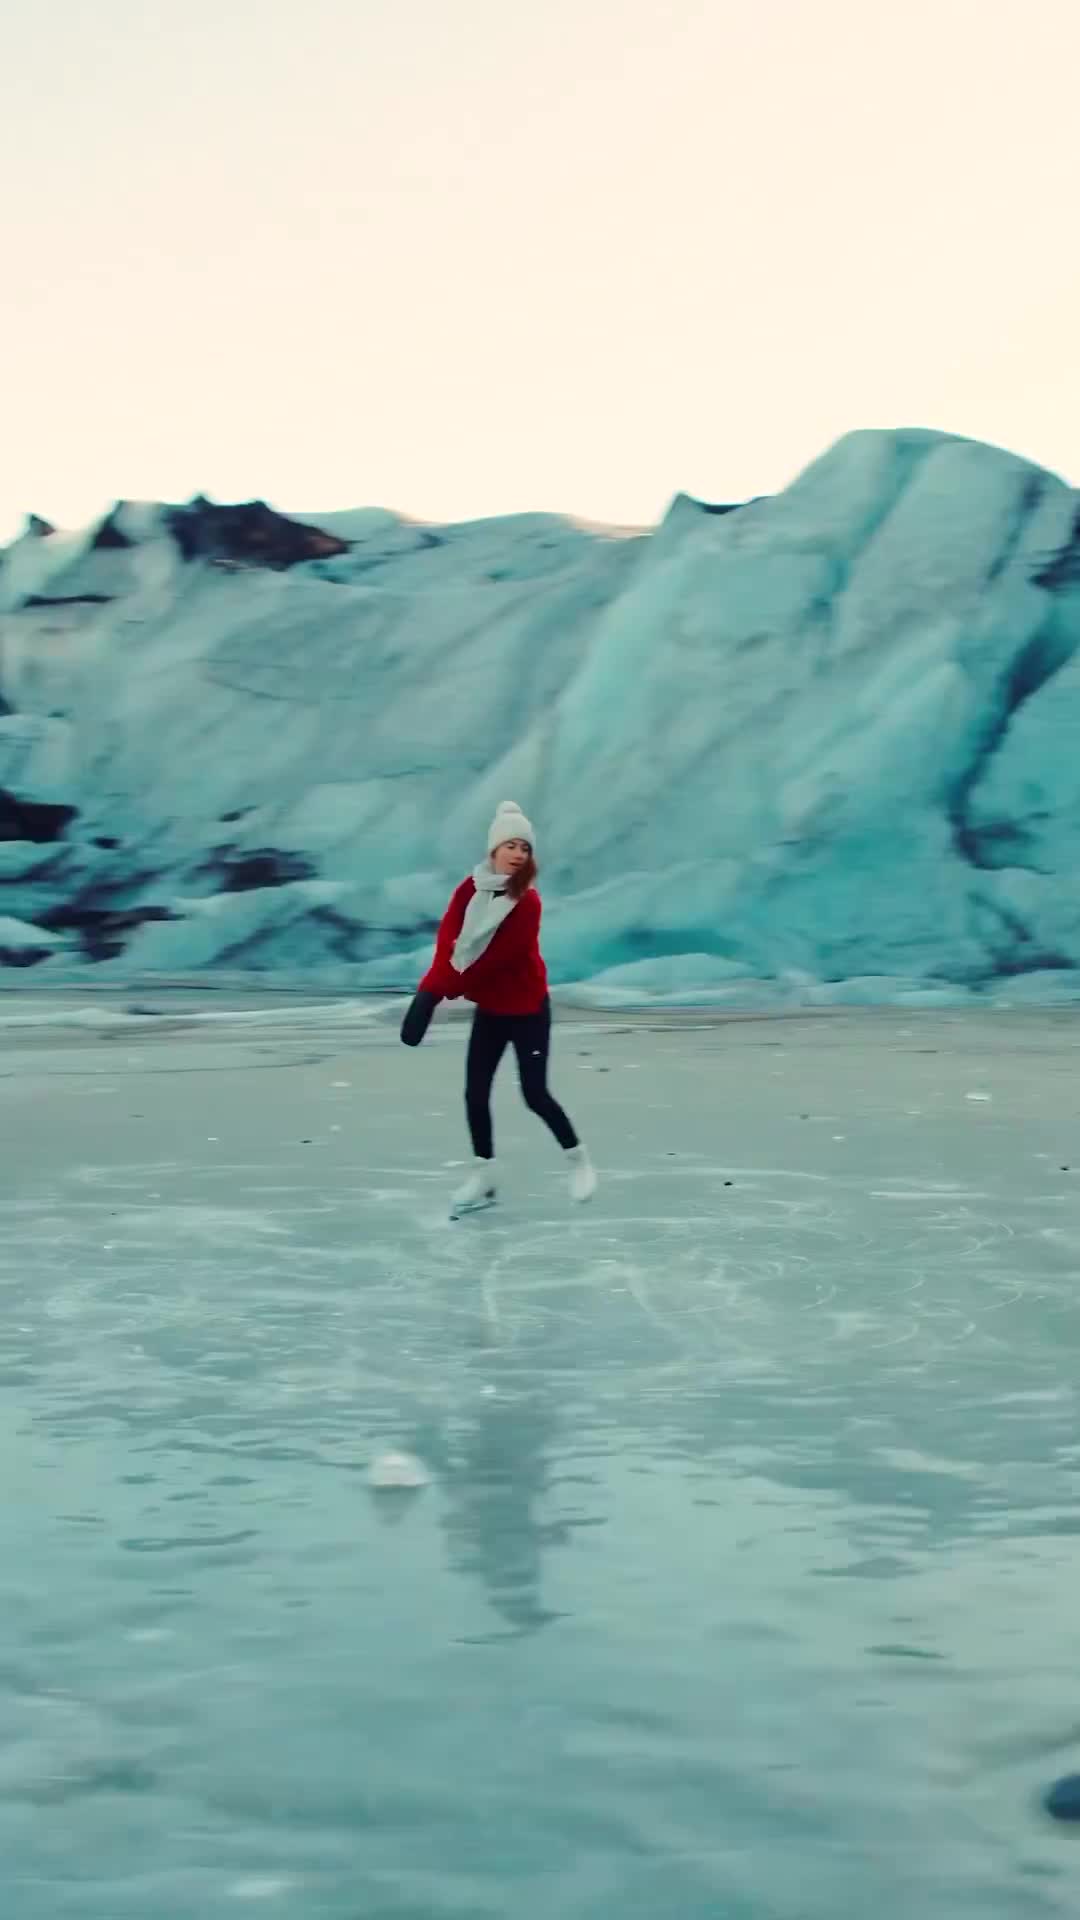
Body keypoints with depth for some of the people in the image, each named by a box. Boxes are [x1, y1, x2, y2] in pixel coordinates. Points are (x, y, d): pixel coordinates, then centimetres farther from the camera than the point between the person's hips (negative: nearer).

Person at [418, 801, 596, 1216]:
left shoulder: (527, 902, -18)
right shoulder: (469, 890, -3)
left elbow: (496, 958, -22)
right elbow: (448, 939, -15)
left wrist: (448, 988, -19)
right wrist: (433, 986, -31)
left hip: (528, 1010, -5)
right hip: (489, 1010, 5)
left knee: (535, 1094, -4)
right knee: (475, 1092, 3)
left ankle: (578, 1158, 17)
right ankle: (483, 1176, 14)